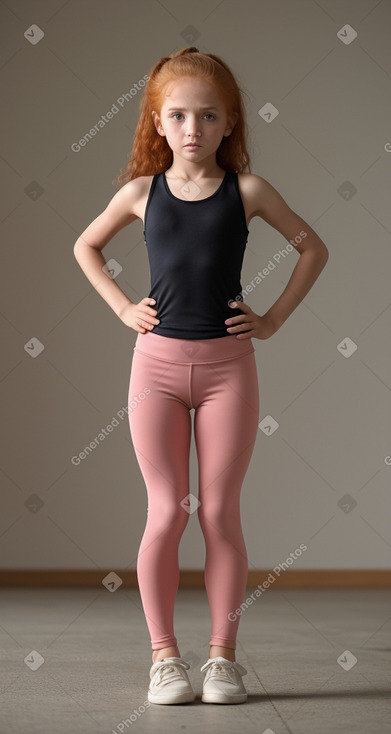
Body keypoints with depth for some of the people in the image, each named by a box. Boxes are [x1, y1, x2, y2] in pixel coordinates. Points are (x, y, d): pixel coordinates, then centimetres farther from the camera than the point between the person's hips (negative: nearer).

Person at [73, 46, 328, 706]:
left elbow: (313, 248, 9)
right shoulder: (142, 192, 3)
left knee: (219, 514, 1)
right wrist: (123, 308, 7)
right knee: (167, 513, -1)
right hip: (158, 361, 1)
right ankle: (164, 656, 8)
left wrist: (275, 317, 3)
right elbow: (85, 246, 18)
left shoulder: (247, 191, 0)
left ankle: (223, 656, 9)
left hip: (227, 362, 0)